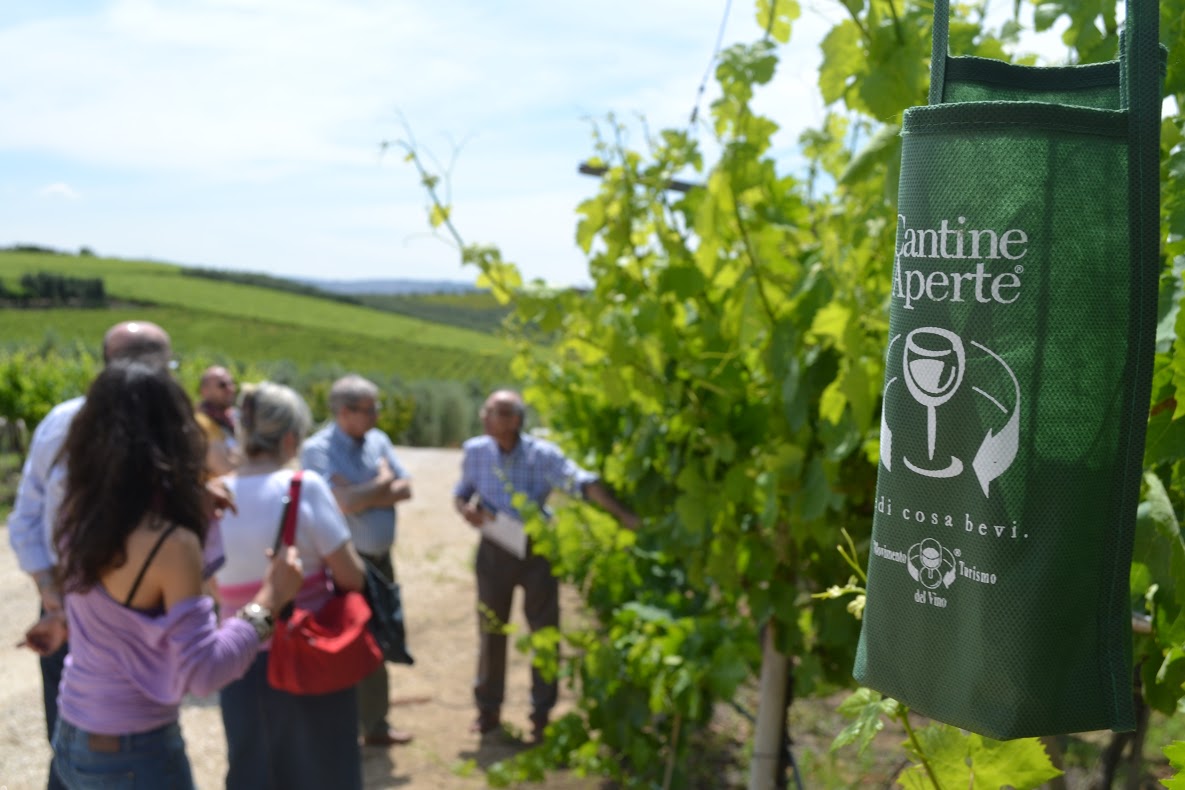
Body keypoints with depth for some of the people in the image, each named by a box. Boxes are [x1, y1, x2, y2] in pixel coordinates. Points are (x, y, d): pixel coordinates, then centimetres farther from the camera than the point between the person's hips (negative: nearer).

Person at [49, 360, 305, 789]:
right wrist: (268, 600, -16)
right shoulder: (171, 543, -24)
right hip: (135, 754, -7)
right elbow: (203, 671, -24)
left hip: (71, 736, 7)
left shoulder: (79, 513, -4)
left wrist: (199, 506, 11)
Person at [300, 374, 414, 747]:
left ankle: (375, 724, 30)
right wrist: (381, 483, -11)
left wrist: (362, 494, -15)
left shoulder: (378, 441, 5)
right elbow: (343, 503, -25)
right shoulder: (317, 449, -14)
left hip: (380, 559, 6)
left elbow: (405, 489, -1)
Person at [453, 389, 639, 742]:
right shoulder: (475, 451, -6)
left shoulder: (542, 455, -16)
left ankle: (541, 713, 21)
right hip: (493, 552, 2)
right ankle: (488, 708, 26)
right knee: (490, 631, 10)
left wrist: (623, 515, -36)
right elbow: (461, 493, 8)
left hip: (536, 551, -2)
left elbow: (584, 483, -26)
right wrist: (466, 508, -16)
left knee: (544, 632, 6)